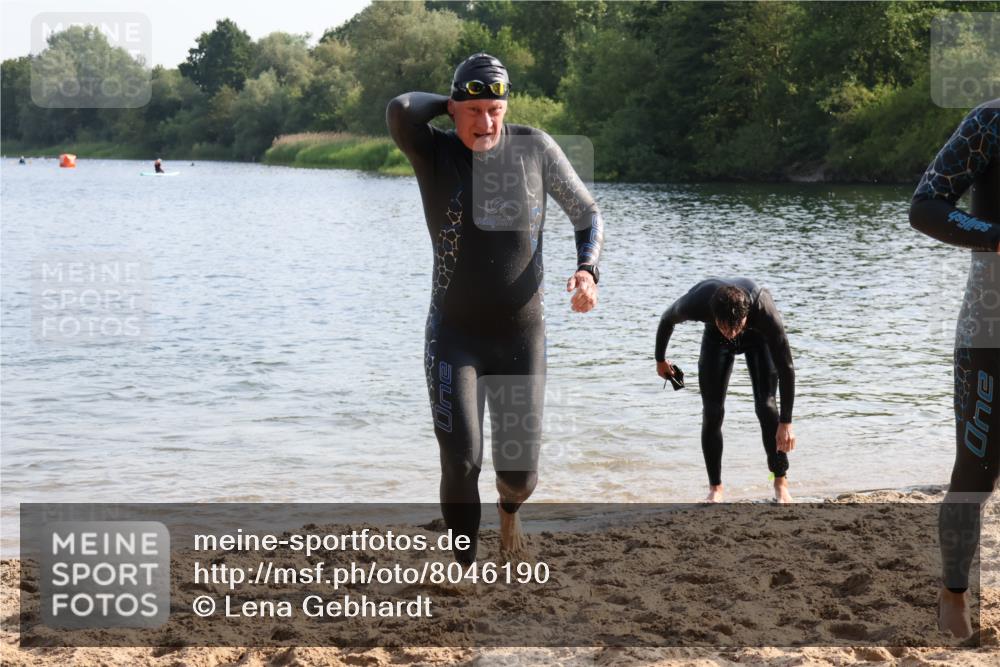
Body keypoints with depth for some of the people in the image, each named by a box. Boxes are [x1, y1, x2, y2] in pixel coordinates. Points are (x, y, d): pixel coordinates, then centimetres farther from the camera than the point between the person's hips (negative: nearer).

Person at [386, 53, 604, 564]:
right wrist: (446, 104, -10)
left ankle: (509, 511, 42)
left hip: (521, 334, 2)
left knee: (520, 472, 4)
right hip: (454, 335, -1)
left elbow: (587, 213, 8)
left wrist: (587, 271, -9)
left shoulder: (535, 149, -2)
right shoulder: (434, 152, -7)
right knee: (461, 464, -11)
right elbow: (400, 111, -30)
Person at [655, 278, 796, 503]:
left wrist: (786, 422, -31)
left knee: (766, 406, -15)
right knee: (712, 412, -8)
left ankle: (781, 482, 0)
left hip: (758, 337, -1)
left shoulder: (765, 310, -44)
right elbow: (667, 321, -14)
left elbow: (785, 367, -33)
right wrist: (660, 360, 3)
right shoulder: (696, 303, -40)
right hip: (715, 340, 1)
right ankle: (715, 488, 4)